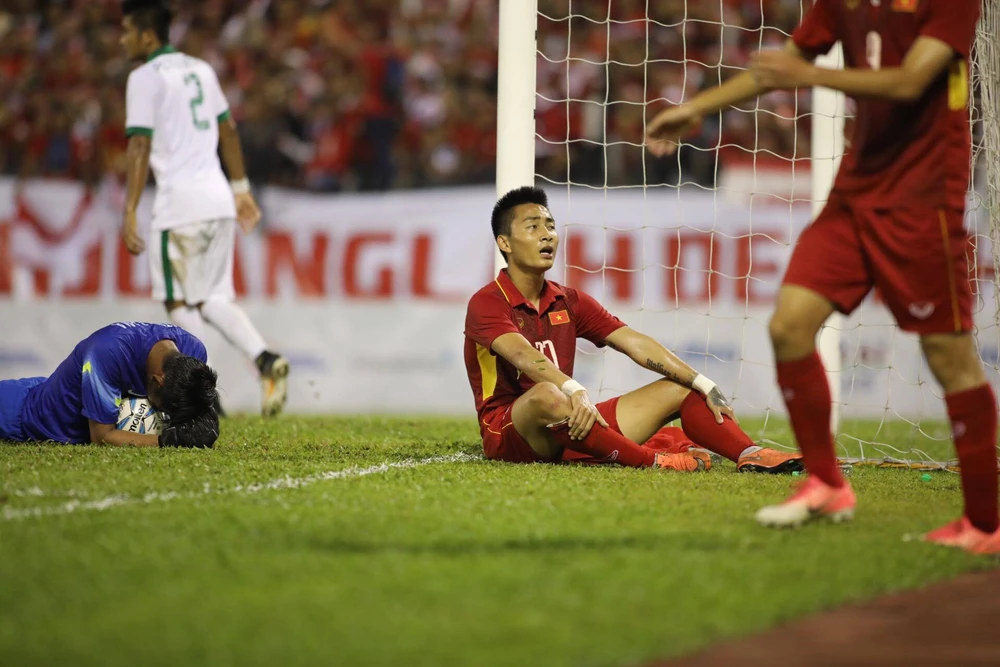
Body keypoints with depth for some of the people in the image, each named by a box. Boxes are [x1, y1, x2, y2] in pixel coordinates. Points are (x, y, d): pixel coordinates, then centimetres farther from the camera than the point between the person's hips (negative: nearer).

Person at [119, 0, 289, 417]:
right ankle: (264, 358, -9)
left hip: (180, 203, -7)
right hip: (218, 199, 7)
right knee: (214, 300, 13)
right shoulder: (199, 69, 16)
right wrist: (241, 189, 30)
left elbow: (140, 150, -12)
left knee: (178, 303, 2)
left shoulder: (145, 78, -6)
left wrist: (129, 213, -13)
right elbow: (228, 131, 23)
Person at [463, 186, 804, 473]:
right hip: (508, 434, -7)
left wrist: (705, 386, -3)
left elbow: (636, 344, 6)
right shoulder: (486, 304, -10)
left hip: (567, 430, 7)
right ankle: (651, 460, -33)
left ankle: (750, 456, -24)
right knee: (546, 395, -41)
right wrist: (574, 391, -48)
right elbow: (523, 356, -30)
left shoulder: (569, 302, 13)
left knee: (677, 389, 0)